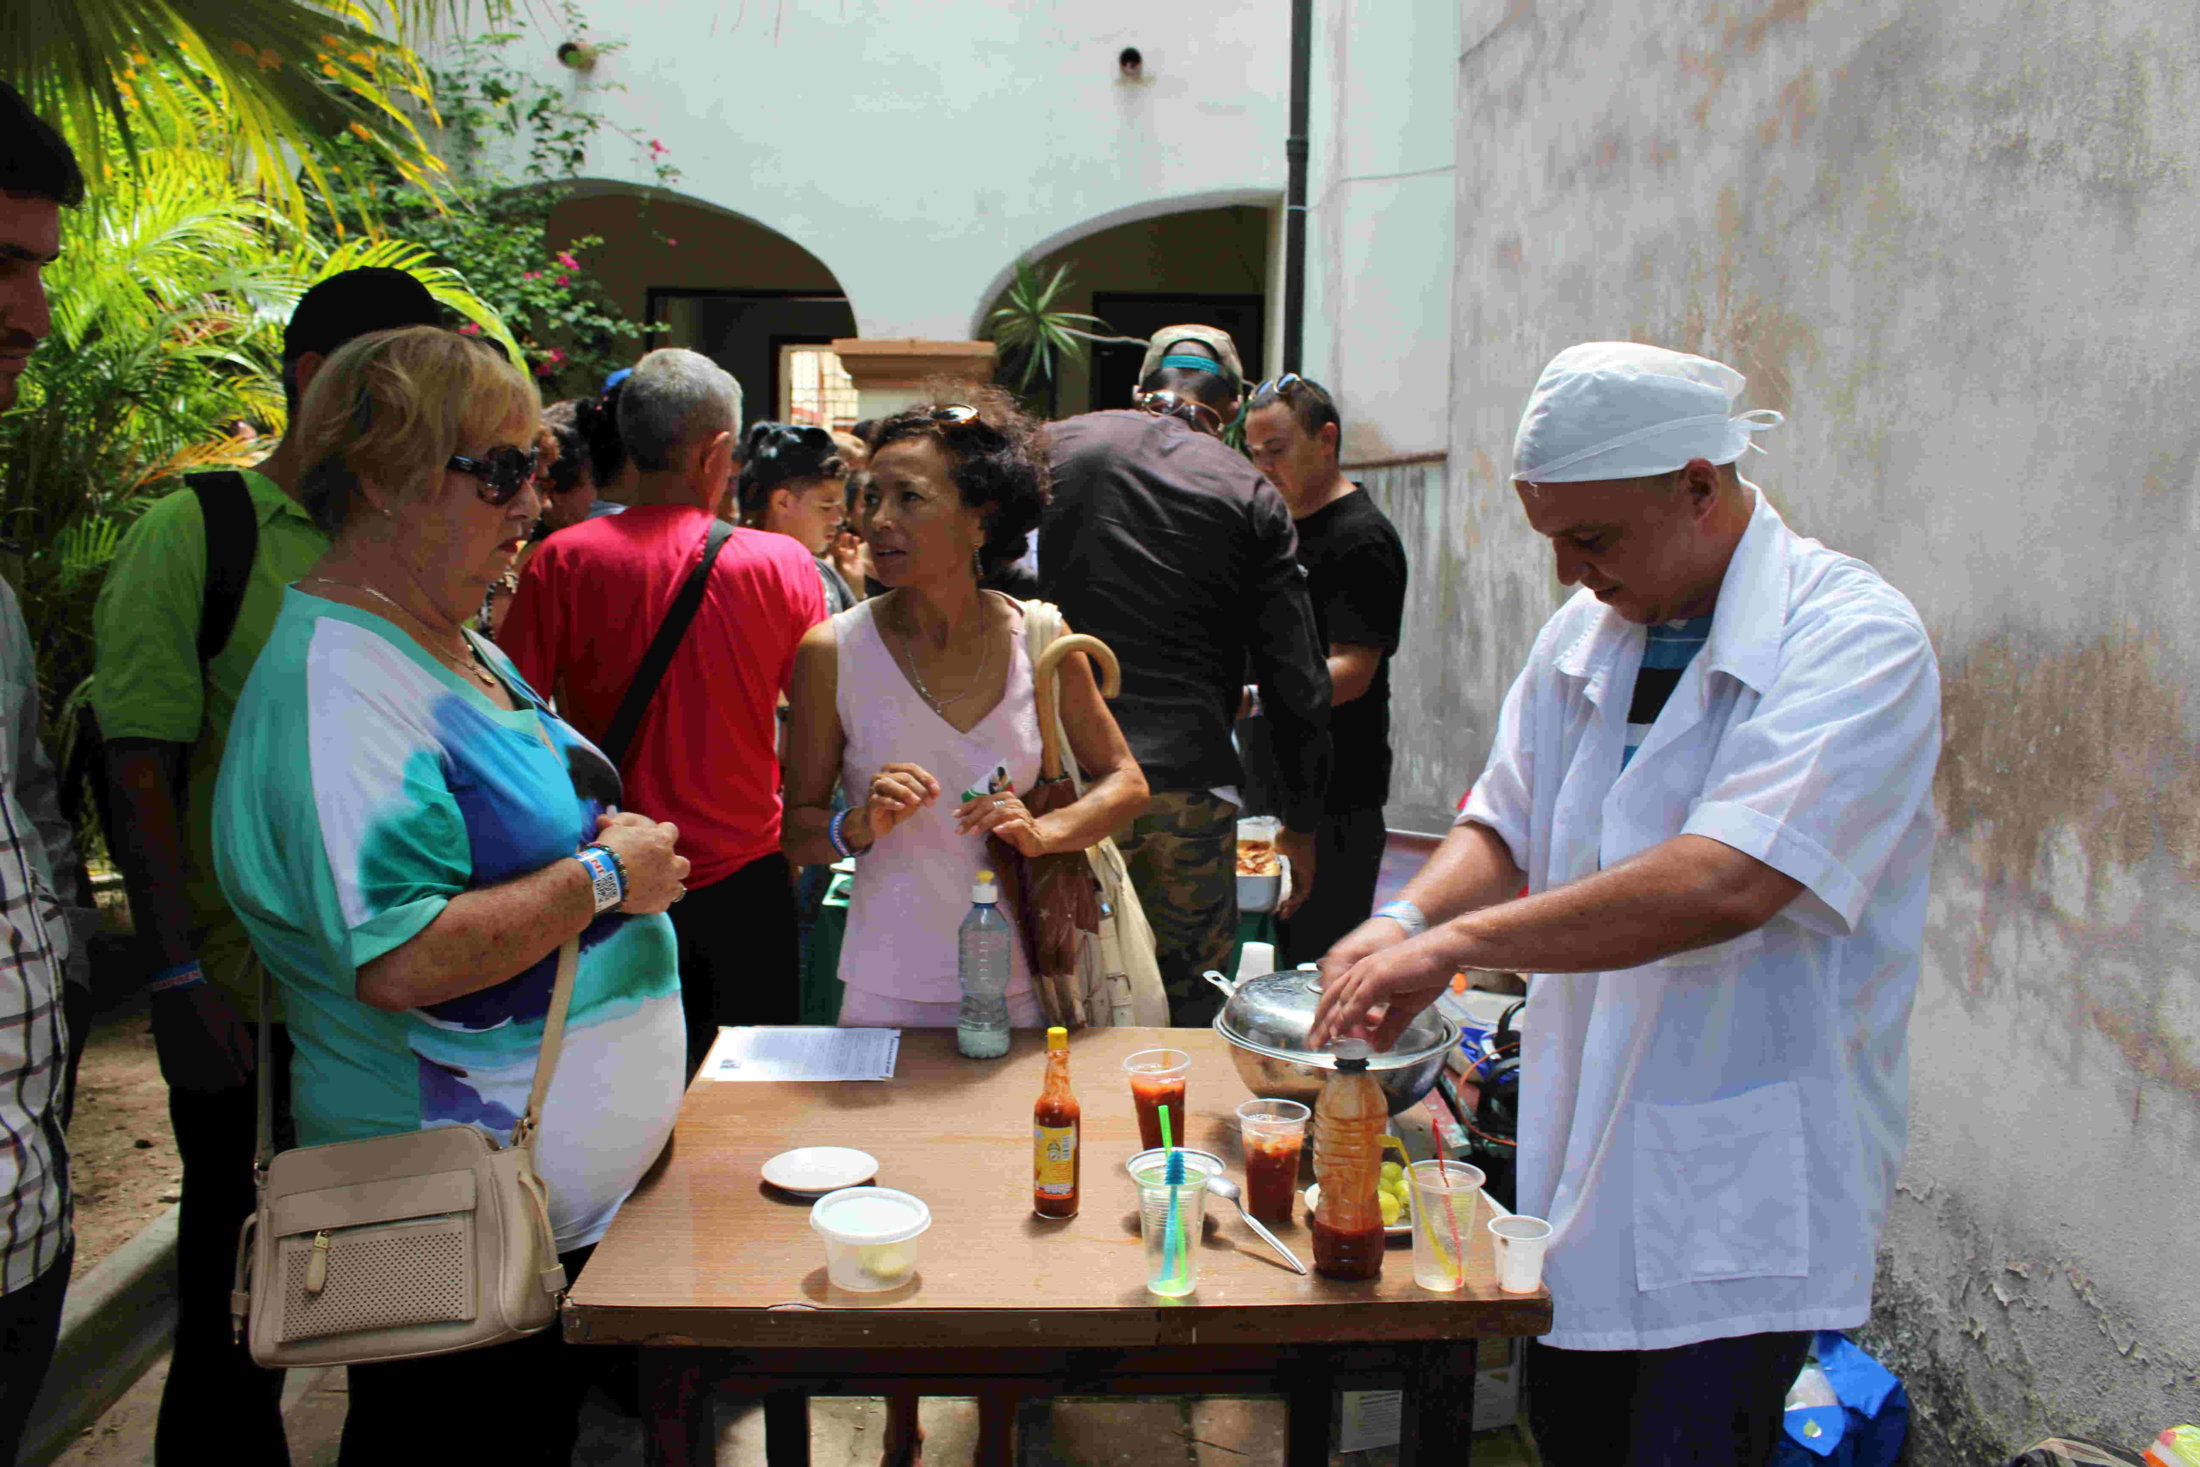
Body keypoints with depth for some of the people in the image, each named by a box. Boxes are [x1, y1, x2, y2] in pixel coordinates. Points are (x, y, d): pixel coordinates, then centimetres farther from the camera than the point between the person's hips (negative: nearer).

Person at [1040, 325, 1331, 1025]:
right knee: (1187, 1009, 8)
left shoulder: (1051, 446, 9)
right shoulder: (1250, 495, 5)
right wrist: (1301, 825, 14)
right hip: (1183, 787, -1)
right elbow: (1298, 684, 4)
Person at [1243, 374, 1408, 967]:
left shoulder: (1362, 537, -13)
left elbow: (1351, 672, -21)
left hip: (1336, 797, -9)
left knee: (1323, 960, -3)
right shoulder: (1286, 525, 15)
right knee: (1285, 952, 15)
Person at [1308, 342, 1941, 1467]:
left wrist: (1459, 941, -28)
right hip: (1583, 1142, 7)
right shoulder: (1585, 631, 6)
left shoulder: (1855, 638, -17)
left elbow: (1726, 882, -30)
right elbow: (1504, 825, 10)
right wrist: (1408, 917, -11)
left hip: (1741, 1180, -6)